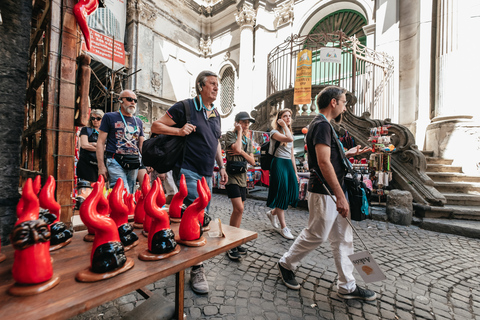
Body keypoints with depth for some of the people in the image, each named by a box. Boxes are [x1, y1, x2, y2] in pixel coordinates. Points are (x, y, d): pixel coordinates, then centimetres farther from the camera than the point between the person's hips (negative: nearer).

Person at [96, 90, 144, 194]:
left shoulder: (138, 122, 18)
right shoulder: (109, 117, 6)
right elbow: (100, 142, 2)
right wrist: (101, 166, -7)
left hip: (134, 164, 5)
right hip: (116, 163, -4)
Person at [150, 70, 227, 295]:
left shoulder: (216, 114, 16)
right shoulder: (185, 107, -6)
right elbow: (156, 126, -4)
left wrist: (221, 167, 16)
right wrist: (179, 130, -20)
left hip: (207, 175, 8)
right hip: (188, 171, -7)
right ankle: (197, 269, 5)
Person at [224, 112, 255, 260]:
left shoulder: (248, 140, 15)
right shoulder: (230, 135, -3)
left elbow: (252, 161, 9)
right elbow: (237, 148, -23)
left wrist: (242, 152, -10)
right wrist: (240, 132, -9)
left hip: (242, 177, 7)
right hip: (232, 176, -7)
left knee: (239, 210, 10)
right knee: (239, 208, -17)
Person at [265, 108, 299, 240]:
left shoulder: (289, 132, 20)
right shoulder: (274, 132, -4)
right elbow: (289, 139, -25)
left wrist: (295, 172, 16)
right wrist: (284, 126, -10)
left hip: (289, 165, 8)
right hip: (279, 164, -8)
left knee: (292, 193, 5)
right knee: (281, 194, -5)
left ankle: (273, 213, 30)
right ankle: (283, 227, 6)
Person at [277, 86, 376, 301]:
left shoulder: (323, 125, 17)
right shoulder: (322, 125, -16)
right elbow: (323, 162, -25)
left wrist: (347, 154, 19)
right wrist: (340, 196, -24)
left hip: (332, 193, 10)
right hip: (324, 193, -10)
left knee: (343, 239, 15)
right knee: (315, 235, 5)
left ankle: (347, 286, 30)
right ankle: (286, 264, 27)